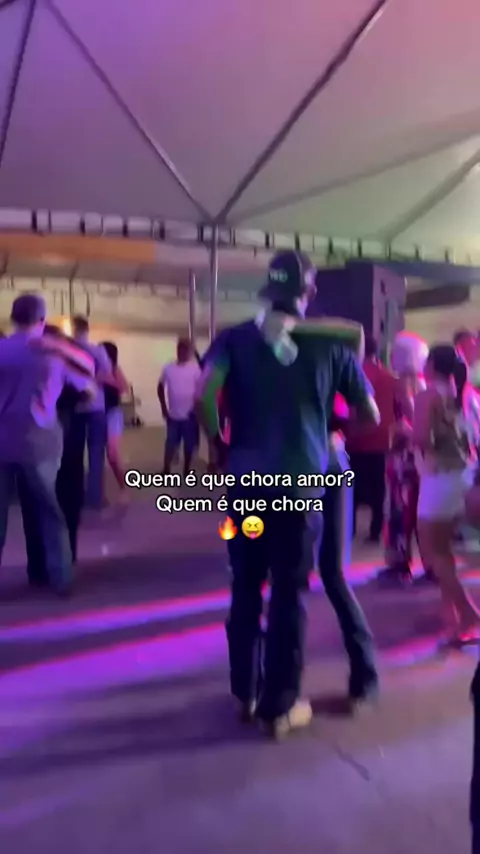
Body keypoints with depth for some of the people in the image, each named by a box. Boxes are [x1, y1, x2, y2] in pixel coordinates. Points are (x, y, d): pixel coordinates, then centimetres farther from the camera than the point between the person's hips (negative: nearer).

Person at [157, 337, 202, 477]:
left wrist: (196, 408, -13)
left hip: (190, 415, -2)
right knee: (171, 444, 8)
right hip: (173, 415, 2)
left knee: (189, 445, 7)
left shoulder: (196, 368, -6)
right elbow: (160, 387, 12)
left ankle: (186, 471, 21)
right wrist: (164, 407, 5)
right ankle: (166, 471, 19)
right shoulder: (168, 368, 2)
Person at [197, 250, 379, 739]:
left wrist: (219, 446, 2)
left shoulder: (235, 338, 3)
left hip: (247, 479, 2)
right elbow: (371, 415, 8)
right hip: (302, 483, -1)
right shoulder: (330, 345, 4)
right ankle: (280, 705, 20)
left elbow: (204, 396, -14)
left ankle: (245, 691, 29)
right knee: (289, 593, 8)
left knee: (246, 588, 16)